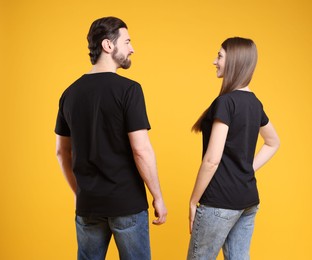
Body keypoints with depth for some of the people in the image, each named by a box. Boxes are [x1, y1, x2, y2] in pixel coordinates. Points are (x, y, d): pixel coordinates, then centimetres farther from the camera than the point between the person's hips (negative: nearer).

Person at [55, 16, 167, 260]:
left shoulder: (70, 93, 4)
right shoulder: (128, 89, -13)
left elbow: (62, 152, 10)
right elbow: (141, 150, -17)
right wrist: (158, 197, -7)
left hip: (88, 203, 5)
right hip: (127, 202, -5)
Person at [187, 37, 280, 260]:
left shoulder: (225, 101, -17)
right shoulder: (254, 103, 8)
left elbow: (212, 159, -20)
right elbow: (273, 143, 23)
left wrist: (194, 201, -10)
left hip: (221, 201, -8)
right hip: (249, 198, 8)